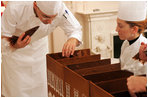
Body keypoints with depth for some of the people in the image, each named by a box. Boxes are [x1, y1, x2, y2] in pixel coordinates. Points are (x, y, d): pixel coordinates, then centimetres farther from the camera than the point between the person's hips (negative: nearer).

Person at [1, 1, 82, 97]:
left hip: (39, 44, 3)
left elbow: (76, 29, -20)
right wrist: (15, 45, -49)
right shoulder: (15, 8, -39)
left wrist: (73, 40, -43)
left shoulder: (59, 9, -33)